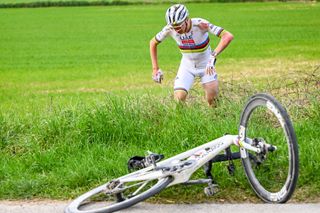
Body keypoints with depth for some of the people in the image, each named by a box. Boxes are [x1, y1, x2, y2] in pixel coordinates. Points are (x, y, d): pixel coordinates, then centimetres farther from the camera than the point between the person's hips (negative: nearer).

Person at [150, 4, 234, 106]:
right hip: (187, 66, 2)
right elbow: (153, 43, -2)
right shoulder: (169, 29, -21)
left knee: (213, 101, -9)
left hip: (206, 65, -2)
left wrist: (213, 56, -48)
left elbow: (228, 36, -39)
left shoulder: (200, 24, -31)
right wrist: (155, 69, -4)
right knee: (179, 100, -14)